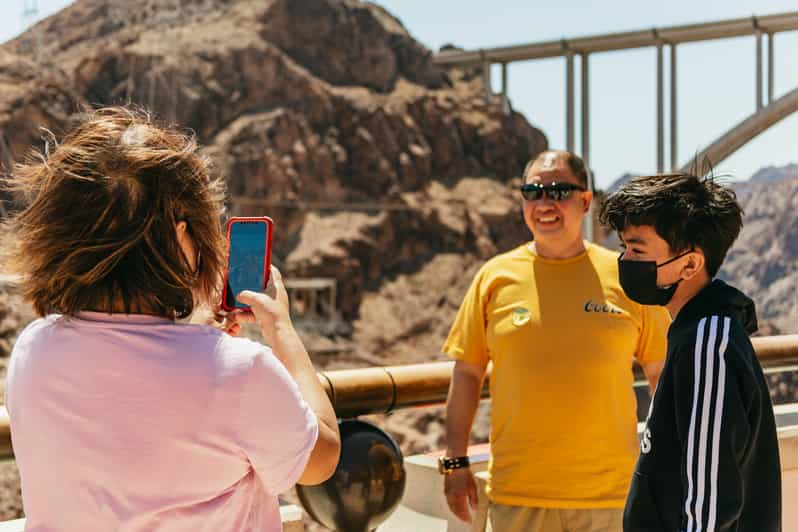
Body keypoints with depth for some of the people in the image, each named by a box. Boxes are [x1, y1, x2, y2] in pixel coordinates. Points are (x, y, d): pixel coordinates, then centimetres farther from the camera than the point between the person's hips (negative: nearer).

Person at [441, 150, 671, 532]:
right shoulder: (496, 276, 3)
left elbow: (661, 372, 8)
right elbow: (467, 372, 7)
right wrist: (456, 461, 4)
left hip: (608, 497, 0)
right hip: (517, 495, 0)